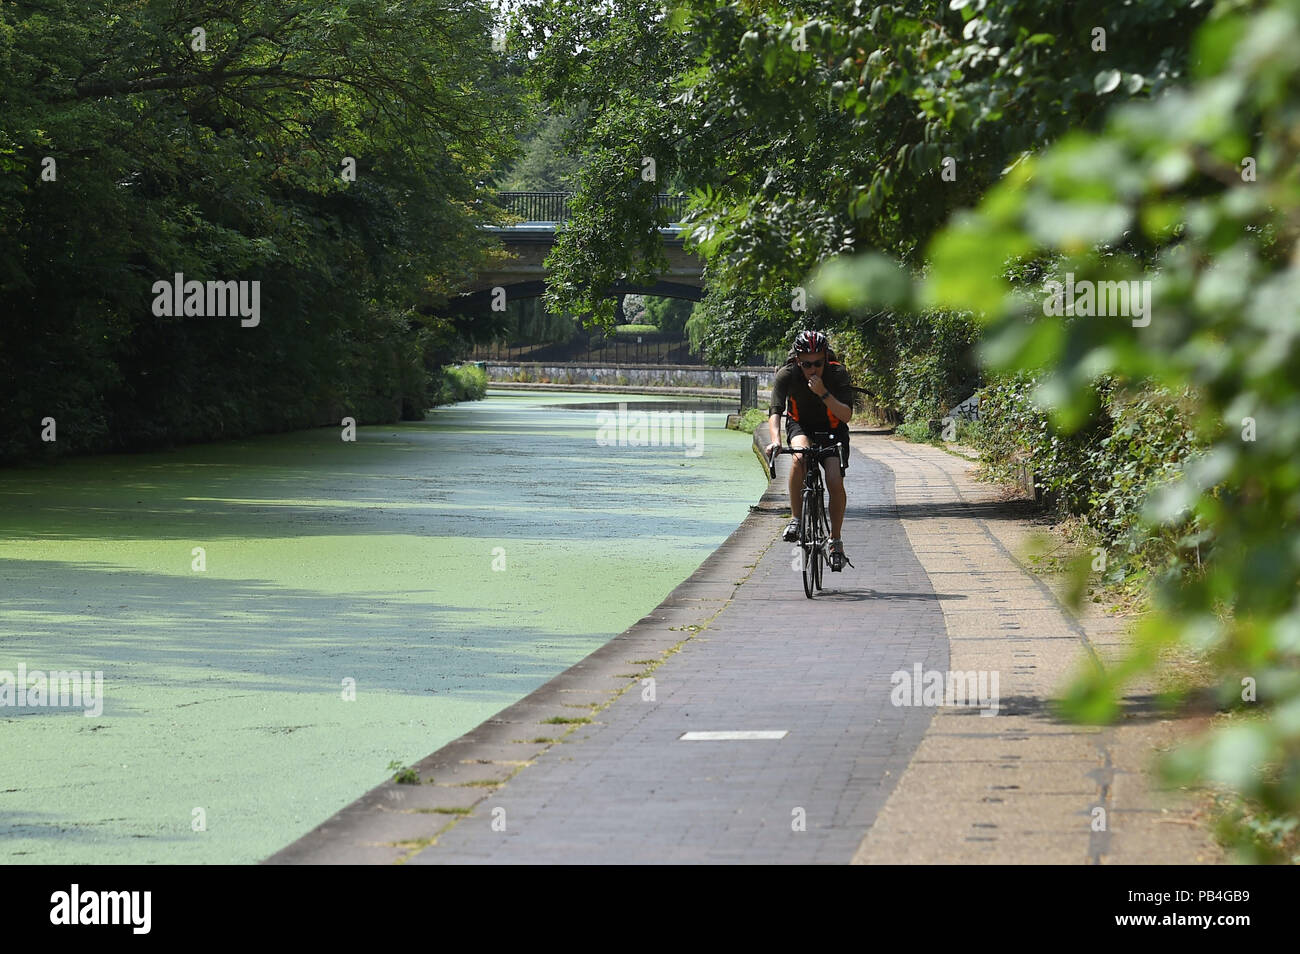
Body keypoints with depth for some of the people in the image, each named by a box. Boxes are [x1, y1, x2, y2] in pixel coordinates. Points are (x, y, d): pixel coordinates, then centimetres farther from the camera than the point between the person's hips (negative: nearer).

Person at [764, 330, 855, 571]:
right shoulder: (786, 375, -24)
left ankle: (836, 540, -1)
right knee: (800, 455, -35)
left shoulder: (837, 373, -24)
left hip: (832, 429, 0)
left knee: (835, 481, -18)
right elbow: (775, 411, -33)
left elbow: (846, 415, -29)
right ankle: (796, 519, -22)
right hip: (801, 426, 0)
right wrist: (775, 440, -50)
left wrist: (823, 393, -42)